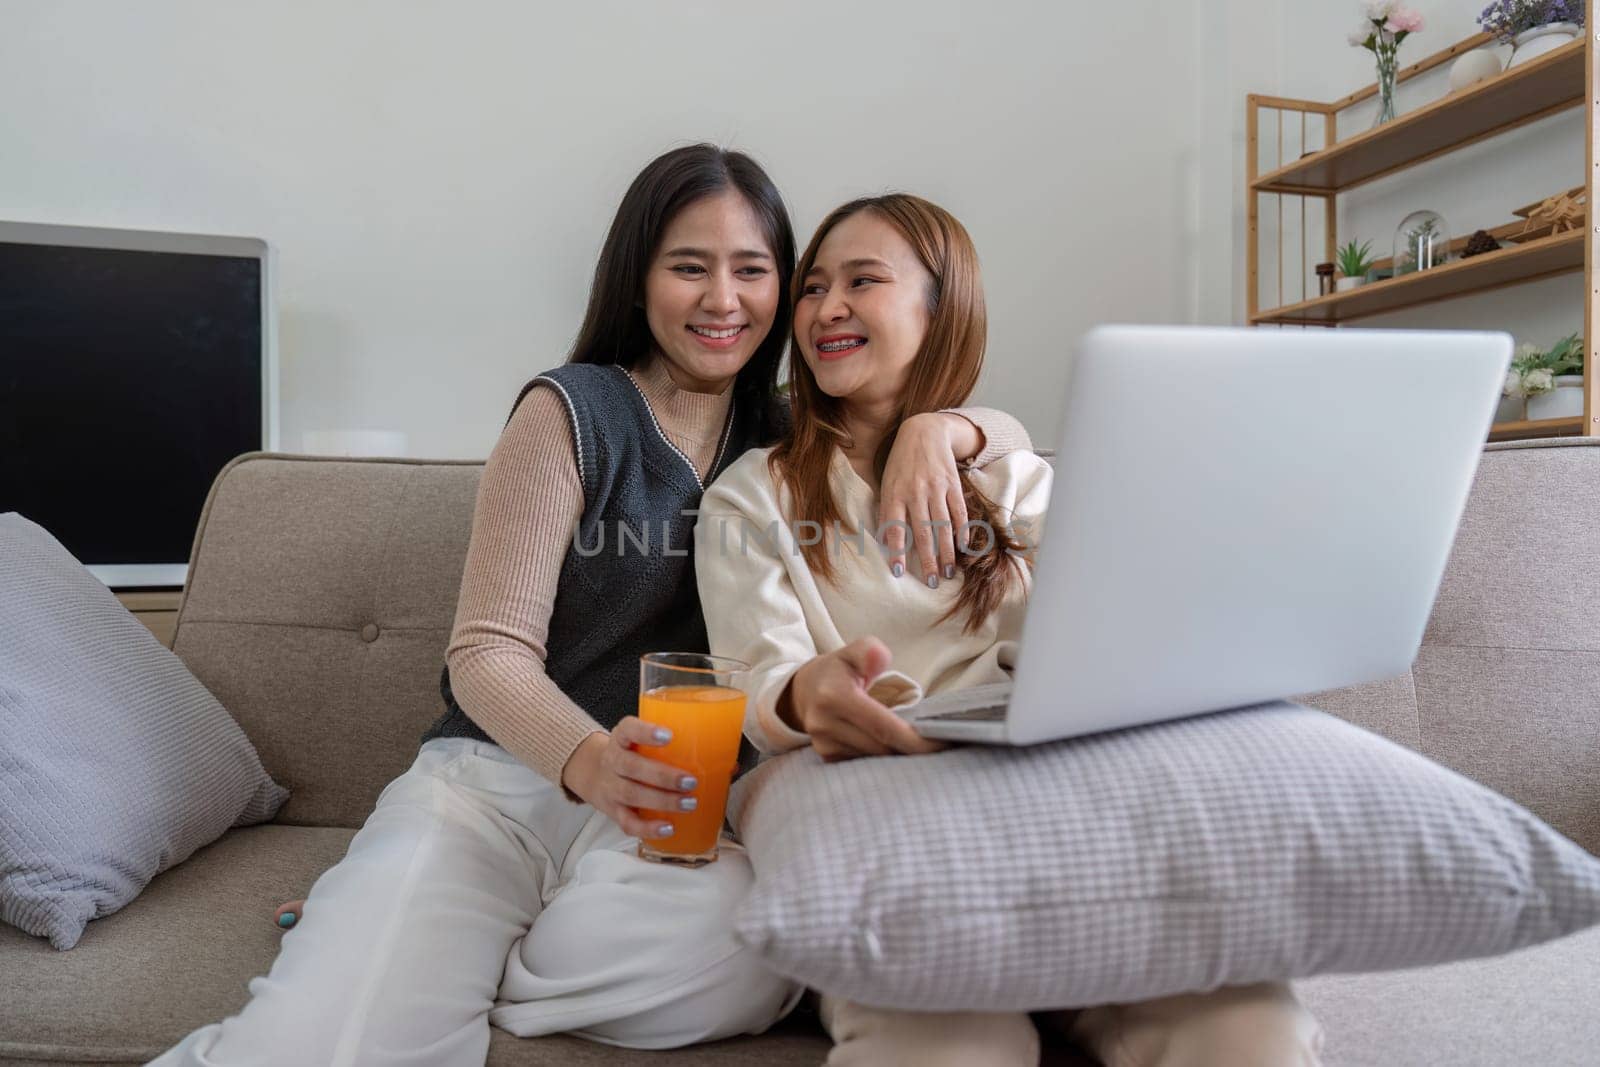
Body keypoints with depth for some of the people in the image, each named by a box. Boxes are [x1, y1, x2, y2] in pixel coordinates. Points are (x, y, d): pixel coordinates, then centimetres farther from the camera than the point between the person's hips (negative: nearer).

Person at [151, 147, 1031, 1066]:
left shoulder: (788, 437, 11)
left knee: (750, 965, -31)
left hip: (673, 807, 5)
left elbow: (1009, 436, 13)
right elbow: (489, 653, -7)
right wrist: (587, 760, -28)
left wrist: (942, 426, -12)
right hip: (499, 775, -4)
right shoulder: (574, 413, -1)